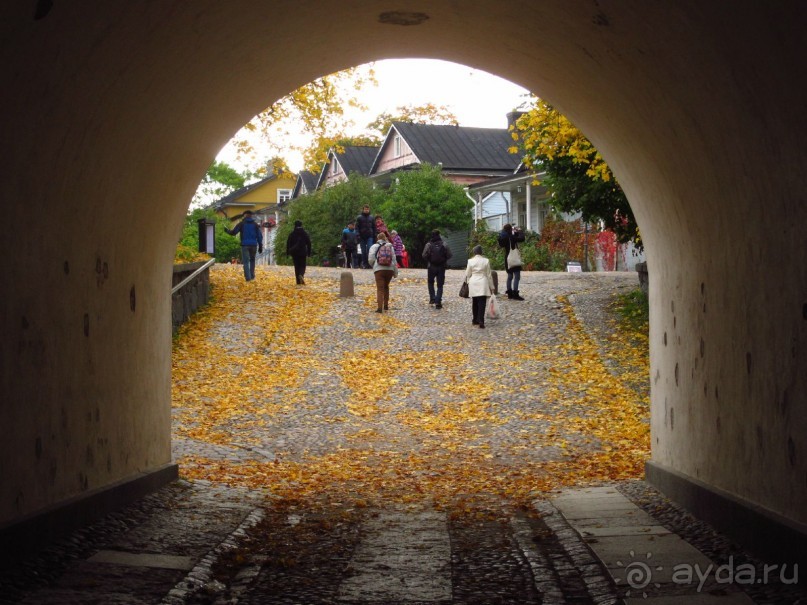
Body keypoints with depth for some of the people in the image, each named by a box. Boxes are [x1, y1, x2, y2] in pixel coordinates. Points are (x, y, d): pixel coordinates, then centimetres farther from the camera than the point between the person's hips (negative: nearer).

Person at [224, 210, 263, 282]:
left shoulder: (241, 224, 0)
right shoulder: (255, 224, 6)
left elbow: (233, 232, -1)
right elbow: (259, 236, 3)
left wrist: (227, 230, 18)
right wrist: (260, 246, 6)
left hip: (245, 245, -2)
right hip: (253, 245, 2)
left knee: (246, 262, 1)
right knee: (252, 260, 20)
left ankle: (248, 277, -8)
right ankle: (252, 276, 18)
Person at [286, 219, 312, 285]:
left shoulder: (292, 234, 1)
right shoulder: (305, 233, 0)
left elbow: (288, 243, 1)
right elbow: (309, 243, 1)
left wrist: (288, 252, 7)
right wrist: (309, 253, 7)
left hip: (294, 252, 1)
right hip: (303, 252, -1)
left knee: (296, 266, 7)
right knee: (302, 265, 7)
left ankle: (298, 282, 2)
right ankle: (301, 275, -26)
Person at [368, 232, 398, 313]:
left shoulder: (374, 246, 4)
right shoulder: (390, 246, 13)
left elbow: (371, 259, -4)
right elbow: (394, 259, 9)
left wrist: (373, 265, 17)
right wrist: (395, 272, 12)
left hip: (379, 269, -3)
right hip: (390, 269, 3)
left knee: (380, 289, -4)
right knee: (386, 287, 22)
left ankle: (380, 308, -16)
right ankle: (386, 305, 27)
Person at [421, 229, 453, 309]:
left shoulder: (429, 244, -11)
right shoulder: (443, 244, -6)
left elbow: (424, 256, -14)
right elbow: (449, 255, -7)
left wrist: (428, 260, 5)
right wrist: (444, 261, 10)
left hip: (431, 266, -1)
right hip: (441, 267, 1)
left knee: (431, 282, 21)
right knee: (440, 285, 6)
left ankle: (432, 298, 12)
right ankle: (438, 302, -4)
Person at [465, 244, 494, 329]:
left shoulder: (470, 261, -2)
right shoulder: (486, 261, -2)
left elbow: (468, 274, 4)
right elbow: (489, 275, 2)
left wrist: (468, 282, 22)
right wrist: (491, 286, 9)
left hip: (473, 284, 2)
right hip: (483, 284, -2)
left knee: (474, 303, 13)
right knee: (482, 303, -5)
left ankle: (475, 320, 22)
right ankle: (481, 321, -17)